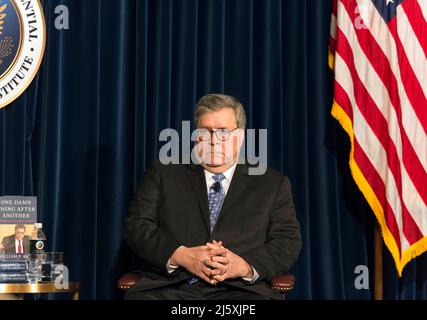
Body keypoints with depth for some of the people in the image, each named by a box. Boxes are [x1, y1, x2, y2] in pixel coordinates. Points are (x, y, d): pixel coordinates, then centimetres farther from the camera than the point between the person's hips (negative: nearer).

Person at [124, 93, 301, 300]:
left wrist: (244, 266, -11)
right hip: (170, 286, 0)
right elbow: (136, 225, 8)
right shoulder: (163, 173, 17)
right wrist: (181, 256, -10)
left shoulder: (273, 184, 17)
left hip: (240, 288, 0)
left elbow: (288, 242, 9)